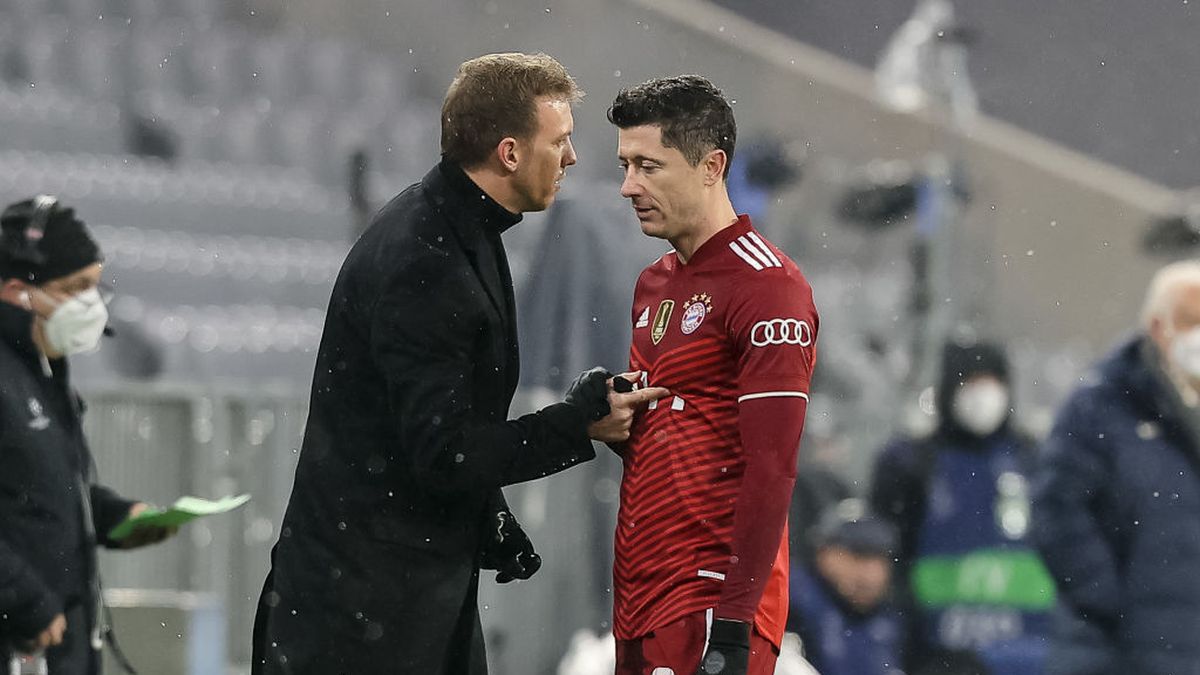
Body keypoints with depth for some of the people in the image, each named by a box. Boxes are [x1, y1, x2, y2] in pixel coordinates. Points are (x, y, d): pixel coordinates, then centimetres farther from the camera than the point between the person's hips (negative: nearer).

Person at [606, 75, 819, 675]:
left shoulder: (765, 284, -11)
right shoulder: (654, 284, 15)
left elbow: (771, 468, -17)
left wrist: (733, 624, -21)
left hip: (711, 601, -8)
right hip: (638, 597, 8)